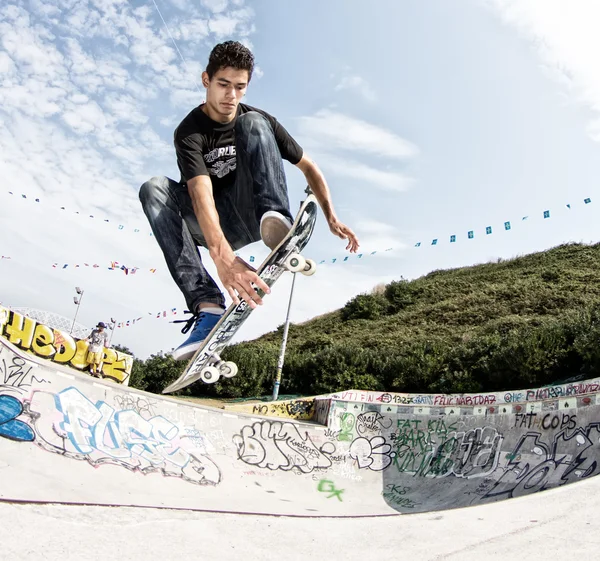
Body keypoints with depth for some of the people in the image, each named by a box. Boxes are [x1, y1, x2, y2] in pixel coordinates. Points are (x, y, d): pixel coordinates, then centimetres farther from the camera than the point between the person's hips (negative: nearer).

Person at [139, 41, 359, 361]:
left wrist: (331, 218, -9)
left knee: (252, 124, -19)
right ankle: (207, 305, -41)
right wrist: (222, 257, -49)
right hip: (216, 227, 0)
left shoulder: (258, 120, -1)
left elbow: (308, 167, 6)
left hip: (251, 214, 0)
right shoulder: (190, 132, -13)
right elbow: (202, 196, -32)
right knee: (154, 189, -29)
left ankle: (276, 224, -42)